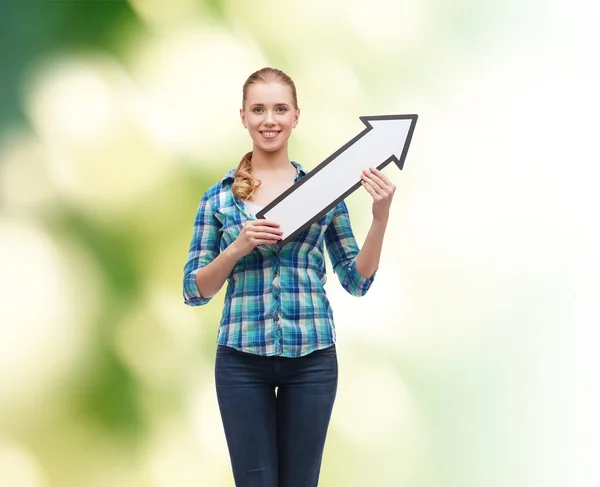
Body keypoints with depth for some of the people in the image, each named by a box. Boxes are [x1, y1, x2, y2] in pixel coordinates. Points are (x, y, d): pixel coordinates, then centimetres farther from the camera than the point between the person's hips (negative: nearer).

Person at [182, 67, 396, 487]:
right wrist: (237, 248, -15)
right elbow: (194, 290, 2)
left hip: (311, 357, 0)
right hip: (242, 358, 0)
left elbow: (357, 281, 4)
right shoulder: (219, 197, 4)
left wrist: (381, 215, -9)